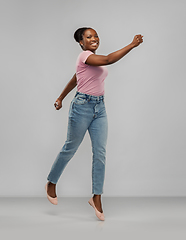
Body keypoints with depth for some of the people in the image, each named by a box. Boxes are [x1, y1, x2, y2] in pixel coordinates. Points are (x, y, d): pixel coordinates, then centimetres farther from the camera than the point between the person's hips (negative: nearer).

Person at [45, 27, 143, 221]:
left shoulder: (92, 59, 13)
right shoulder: (84, 56, -13)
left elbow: (73, 81, 22)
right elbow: (108, 60, -31)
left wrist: (60, 98, 28)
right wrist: (132, 45, -33)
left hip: (99, 108, 8)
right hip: (82, 106, -7)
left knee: (100, 152, 0)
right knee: (70, 148, 8)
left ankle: (96, 198, 7)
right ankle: (51, 183, 30)